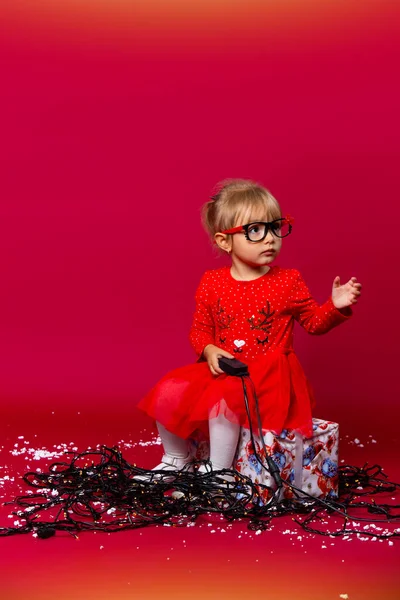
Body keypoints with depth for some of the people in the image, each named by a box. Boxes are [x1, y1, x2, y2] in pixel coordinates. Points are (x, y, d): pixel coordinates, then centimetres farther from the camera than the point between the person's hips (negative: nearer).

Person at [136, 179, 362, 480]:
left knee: (224, 397, -32)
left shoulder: (289, 281, -3)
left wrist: (335, 306, -13)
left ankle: (218, 472, -11)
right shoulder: (212, 283, 1)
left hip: (269, 376, -3)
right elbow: (199, 329, 9)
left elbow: (314, 322, 6)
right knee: (168, 392, -13)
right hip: (221, 370, 4)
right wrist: (209, 350, -11)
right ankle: (176, 459, 13)